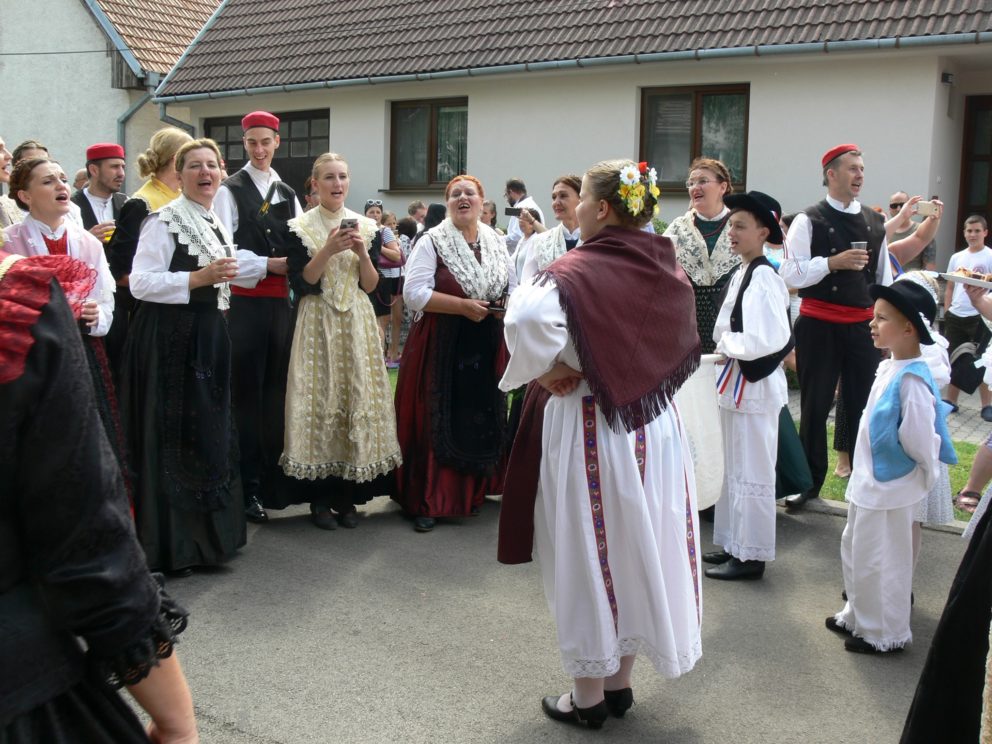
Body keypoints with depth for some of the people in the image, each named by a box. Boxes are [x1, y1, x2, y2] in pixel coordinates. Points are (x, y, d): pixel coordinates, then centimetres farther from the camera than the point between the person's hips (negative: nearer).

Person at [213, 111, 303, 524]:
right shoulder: (230, 189, 0)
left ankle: (275, 476, 19)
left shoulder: (288, 194, 16)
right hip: (245, 300, -5)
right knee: (246, 390, -1)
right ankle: (248, 484, 6)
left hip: (280, 300, 5)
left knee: (276, 388, 9)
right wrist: (269, 264, -14)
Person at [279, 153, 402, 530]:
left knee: (358, 396, 2)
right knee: (318, 399, -4)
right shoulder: (301, 227, 0)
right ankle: (319, 496, 6)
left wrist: (362, 251, -11)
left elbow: (371, 285, 5)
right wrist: (328, 250, -18)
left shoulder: (364, 225, 9)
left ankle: (348, 494, 13)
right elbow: (300, 283, -8)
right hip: (318, 323, -3)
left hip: (356, 322, 3)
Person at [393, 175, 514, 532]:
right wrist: (463, 306, -18)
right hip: (440, 347, -5)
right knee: (435, 422, -4)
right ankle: (425, 502, 5)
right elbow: (414, 292, -14)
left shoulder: (496, 243, 12)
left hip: (486, 347, 5)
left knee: (480, 420, 8)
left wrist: (509, 305, -3)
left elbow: (513, 288, 20)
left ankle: (472, 492, 24)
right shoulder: (431, 242, -5)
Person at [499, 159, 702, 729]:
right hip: (656, 425, 6)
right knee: (640, 545, 16)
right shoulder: (668, 268, 3)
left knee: (590, 555, 8)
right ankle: (621, 682, 31)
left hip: (590, 429, -6)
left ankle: (589, 696, 21)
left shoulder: (580, 270, -17)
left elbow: (528, 316, -34)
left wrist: (548, 369, -18)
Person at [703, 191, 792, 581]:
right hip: (737, 382, 10)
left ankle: (751, 556, 12)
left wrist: (727, 343, -13)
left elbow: (765, 341, -27)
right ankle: (734, 544, 30)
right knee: (734, 470, 18)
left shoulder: (763, 278, -19)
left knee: (752, 473, 1)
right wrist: (727, 344, 1)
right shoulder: (742, 273, 10)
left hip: (755, 385, -10)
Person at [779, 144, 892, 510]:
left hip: (863, 325, 4)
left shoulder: (875, 222, 9)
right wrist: (834, 262, -22)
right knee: (815, 406, 7)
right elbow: (790, 273, -12)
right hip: (819, 325, -4)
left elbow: (885, 276, 15)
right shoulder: (809, 221, -6)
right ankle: (810, 481, 20)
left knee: (864, 405, 8)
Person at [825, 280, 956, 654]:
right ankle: (857, 616, 40)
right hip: (868, 483, 10)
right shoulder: (888, 368, 5)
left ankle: (885, 634, 22)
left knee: (879, 561, 5)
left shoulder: (911, 379, -25)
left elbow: (920, 440, -24)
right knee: (854, 551, 22)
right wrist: (859, 474, 16)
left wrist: (926, 476, -8)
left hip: (890, 490, -10)